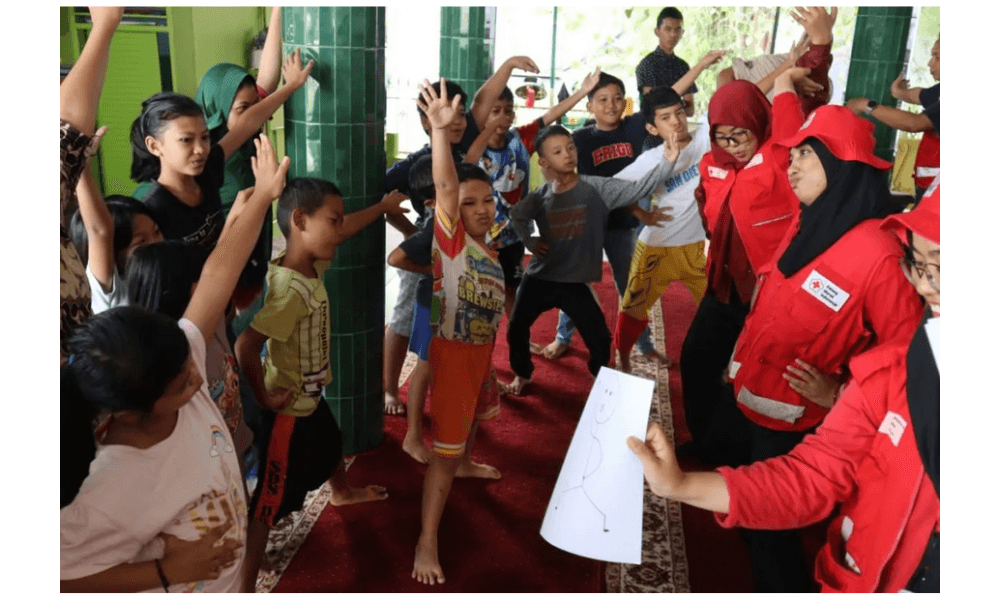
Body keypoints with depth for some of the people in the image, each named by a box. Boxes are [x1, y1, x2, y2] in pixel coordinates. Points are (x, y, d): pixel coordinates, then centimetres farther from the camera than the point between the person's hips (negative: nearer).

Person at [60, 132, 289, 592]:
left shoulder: (177, 365, -23)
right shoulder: (104, 498, -37)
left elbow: (217, 272, -20)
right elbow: (68, 580, -23)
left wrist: (263, 194, -21)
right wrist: (167, 571, -24)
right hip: (181, 585, -6)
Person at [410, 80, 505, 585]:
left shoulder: (490, 253, 6)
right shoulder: (451, 239, -17)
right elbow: (445, 185, -33)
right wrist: (439, 130, -45)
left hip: (481, 352, 8)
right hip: (452, 351, -8)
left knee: (473, 414, 32)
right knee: (444, 449, -7)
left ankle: (466, 465, 63)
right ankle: (426, 543, 1)